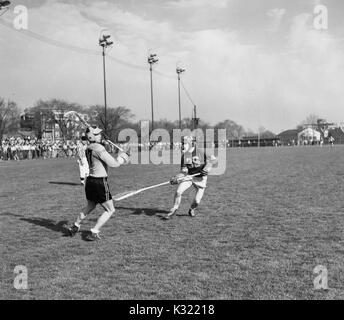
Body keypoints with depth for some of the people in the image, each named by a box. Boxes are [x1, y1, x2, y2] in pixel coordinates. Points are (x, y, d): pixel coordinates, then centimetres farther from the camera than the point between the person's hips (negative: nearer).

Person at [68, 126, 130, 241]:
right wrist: (121, 160, 3)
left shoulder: (88, 149, 10)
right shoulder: (99, 148, -17)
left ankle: (75, 227, 40)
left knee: (90, 207, 30)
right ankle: (93, 233, 3)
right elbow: (113, 164, -18)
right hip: (100, 182, -9)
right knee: (110, 210, 5)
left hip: (90, 180, 9)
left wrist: (117, 159, 13)